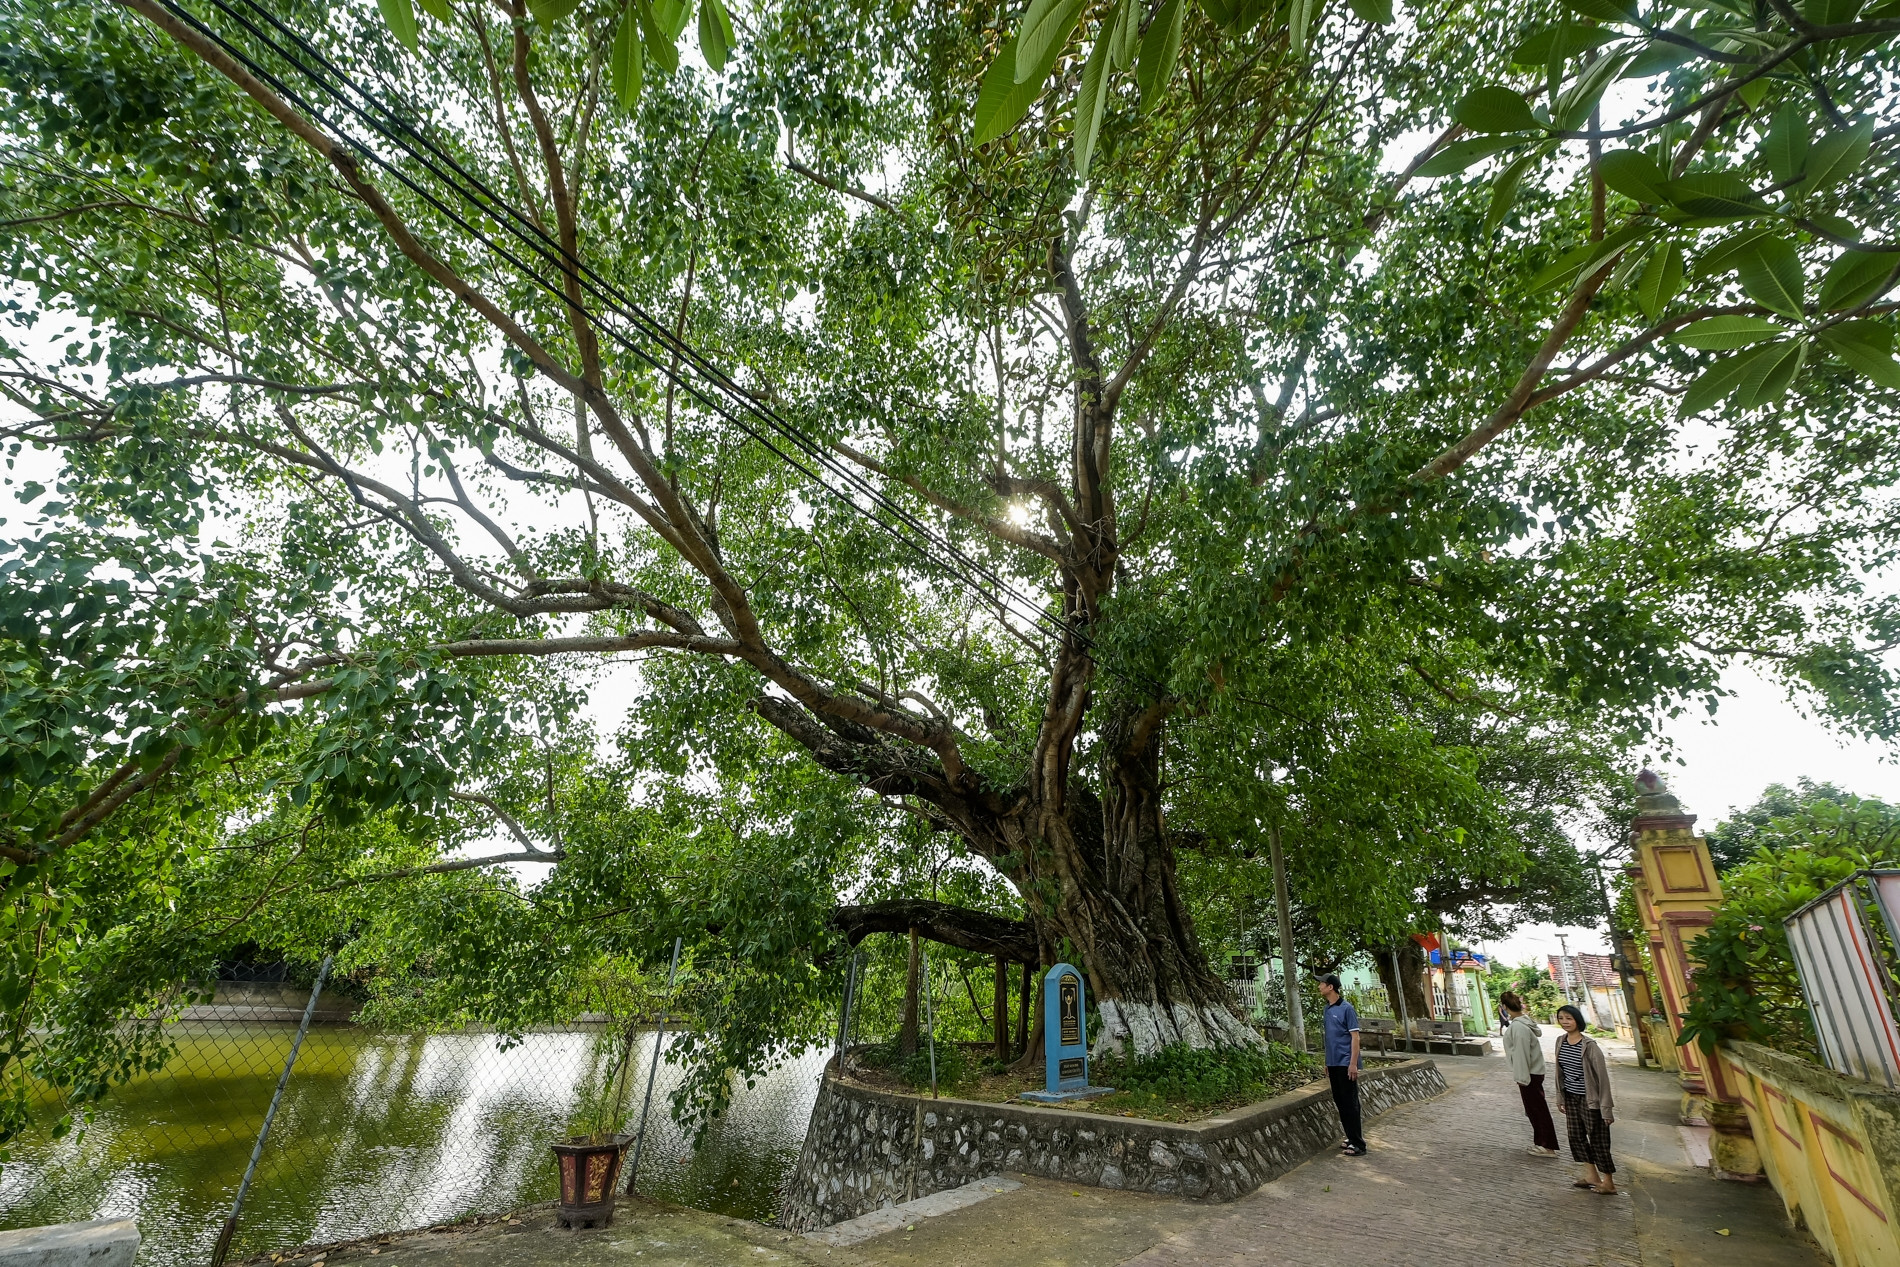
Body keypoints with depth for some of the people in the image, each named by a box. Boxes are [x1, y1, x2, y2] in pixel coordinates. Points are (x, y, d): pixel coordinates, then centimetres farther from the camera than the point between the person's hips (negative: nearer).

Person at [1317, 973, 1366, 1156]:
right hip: (1333, 1064, 8)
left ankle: (1358, 1144, 6)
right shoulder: (1327, 1009, 10)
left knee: (1350, 1104, -2)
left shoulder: (1346, 1008, -13)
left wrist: (1353, 1063, -18)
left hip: (1346, 1064, -8)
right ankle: (1351, 1138, 25)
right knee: (1340, 1102, 13)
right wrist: (1327, 1063, 18)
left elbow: (1355, 1036, -14)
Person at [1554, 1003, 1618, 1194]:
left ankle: (1609, 1183, 21)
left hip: (1589, 1099, -6)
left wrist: (1606, 1107, -16)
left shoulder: (1589, 1045, -19)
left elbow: (1602, 1076, -16)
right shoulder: (1560, 1042, -1)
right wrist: (1560, 1097, 12)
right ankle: (1592, 1175, 30)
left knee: (1598, 1139, 6)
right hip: (1571, 1098, 6)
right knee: (1576, 1135, 14)